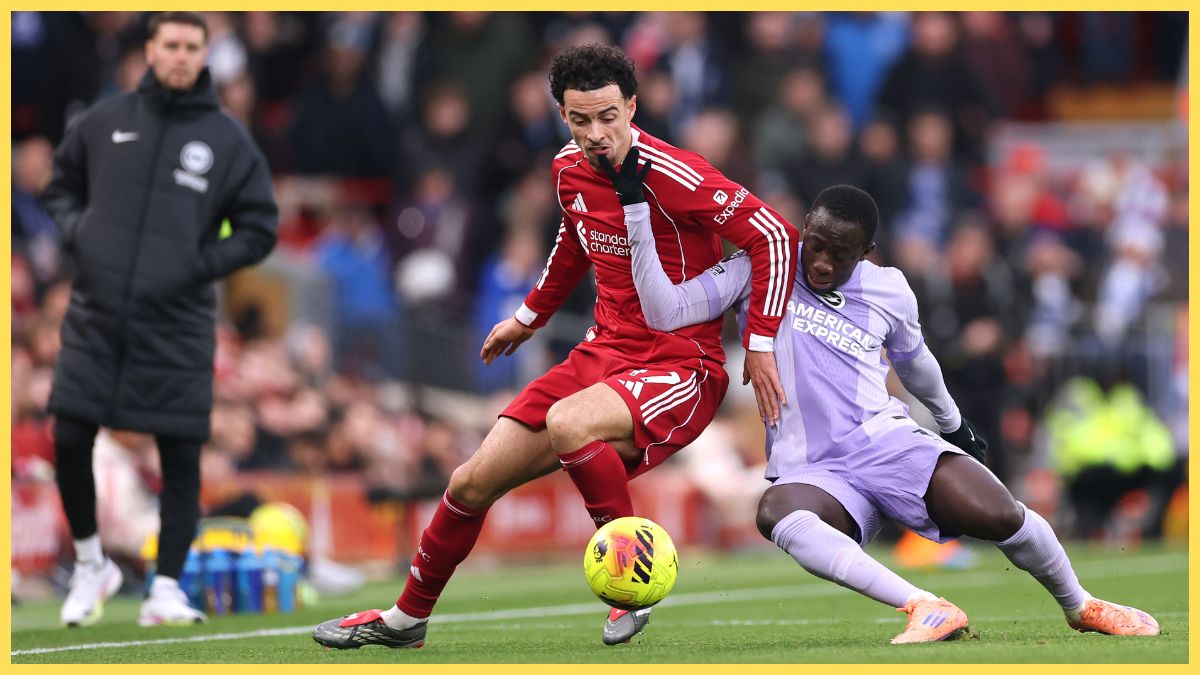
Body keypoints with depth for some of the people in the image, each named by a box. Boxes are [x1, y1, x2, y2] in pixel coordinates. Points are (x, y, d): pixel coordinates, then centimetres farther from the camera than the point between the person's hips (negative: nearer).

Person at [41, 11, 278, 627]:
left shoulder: (227, 139, 2)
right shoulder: (105, 121, 6)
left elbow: (259, 229, 4)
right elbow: (60, 184, 19)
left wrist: (202, 263, -8)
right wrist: (76, 233, 1)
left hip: (177, 327, -1)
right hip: (95, 316, 1)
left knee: (181, 457, -1)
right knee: (69, 440, -4)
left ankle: (166, 588, 7)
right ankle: (90, 564, 17)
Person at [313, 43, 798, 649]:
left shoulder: (672, 176, -20)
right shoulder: (570, 170, 4)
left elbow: (774, 235, -19)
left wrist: (761, 343, -17)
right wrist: (528, 317, 34)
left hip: (681, 369, -7)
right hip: (603, 354, 7)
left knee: (567, 421, -37)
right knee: (472, 483, 4)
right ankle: (406, 617, 27)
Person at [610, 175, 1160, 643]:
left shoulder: (888, 291, 7)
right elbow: (666, 313, -7)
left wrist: (953, 424, 40)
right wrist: (635, 207, -14)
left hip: (886, 442, 2)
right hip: (809, 471, -2)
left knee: (1001, 517, -21)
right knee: (777, 512, -39)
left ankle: (1079, 607, 11)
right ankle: (927, 609, -45)